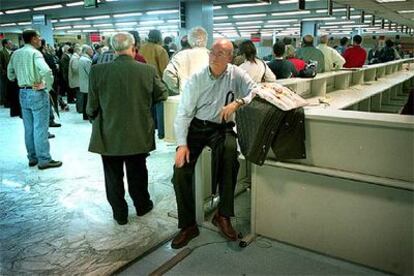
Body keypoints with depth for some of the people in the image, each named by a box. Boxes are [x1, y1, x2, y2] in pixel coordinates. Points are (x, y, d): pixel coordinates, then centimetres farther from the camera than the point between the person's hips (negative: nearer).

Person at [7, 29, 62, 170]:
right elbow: (46, 71, -29)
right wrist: (47, 87, -18)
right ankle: (44, 160, 4)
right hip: (37, 93, -7)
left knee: (28, 128, 13)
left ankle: (32, 157, 22)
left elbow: (10, 75, 15)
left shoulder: (15, 54, 8)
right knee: (40, 128, -2)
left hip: (23, 93, 7)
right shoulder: (34, 53, -14)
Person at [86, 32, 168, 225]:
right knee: (137, 174, 20)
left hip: (109, 136, 0)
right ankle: (142, 206, 38)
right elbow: (163, 94, 4)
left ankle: (120, 214, 28)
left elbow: (92, 106, -7)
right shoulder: (148, 70, -12)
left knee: (113, 177, 16)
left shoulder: (98, 71, -13)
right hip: (138, 135, 1)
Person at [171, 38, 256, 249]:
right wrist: (182, 144, -13)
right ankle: (188, 225, 3)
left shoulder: (236, 74, -1)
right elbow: (184, 112, -3)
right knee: (181, 169, -15)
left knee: (231, 150, -34)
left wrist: (237, 102, -26)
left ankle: (223, 215, -20)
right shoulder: (197, 78, -2)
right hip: (196, 126, 1)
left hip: (220, 128, -1)